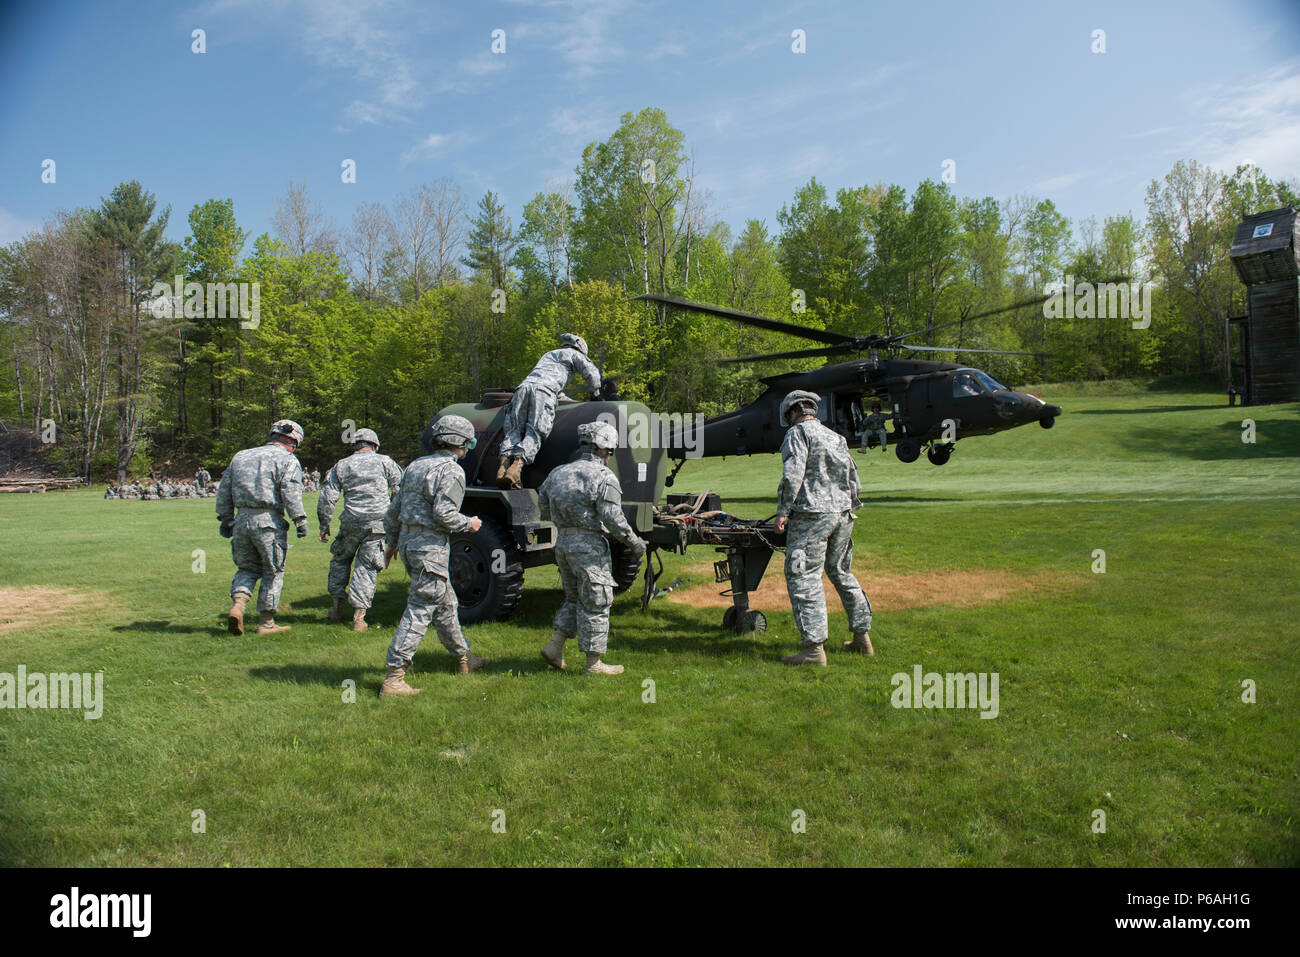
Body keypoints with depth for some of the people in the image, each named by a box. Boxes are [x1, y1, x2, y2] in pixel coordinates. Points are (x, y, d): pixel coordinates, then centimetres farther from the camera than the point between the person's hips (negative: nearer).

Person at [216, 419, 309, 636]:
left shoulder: (241, 456, 18)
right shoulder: (287, 460, 0)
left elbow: (224, 490, 19)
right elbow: (291, 492, -14)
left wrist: (226, 519, 24)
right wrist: (300, 521, -13)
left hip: (242, 520, 5)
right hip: (269, 521, -5)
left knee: (247, 567, 19)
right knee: (273, 571, 7)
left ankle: (237, 604, -5)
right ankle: (266, 622, 11)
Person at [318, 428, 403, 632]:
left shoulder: (341, 466, 10)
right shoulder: (384, 462, 5)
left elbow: (327, 498, 7)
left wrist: (324, 525, 14)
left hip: (351, 523, 1)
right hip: (378, 522, -1)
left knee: (340, 559, 24)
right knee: (367, 567, 3)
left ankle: (337, 604, 27)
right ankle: (359, 616, -1)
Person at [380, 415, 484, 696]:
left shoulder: (415, 466, 15)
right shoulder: (452, 470, -12)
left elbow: (393, 510, 18)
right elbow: (443, 513, -21)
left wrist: (392, 542, 26)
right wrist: (468, 524, -5)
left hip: (408, 540, 10)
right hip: (430, 546, -10)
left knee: (445, 602, 20)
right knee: (419, 611, -6)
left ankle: (463, 658, 34)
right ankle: (394, 677, -6)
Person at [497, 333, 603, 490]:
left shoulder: (548, 355, 45)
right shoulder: (573, 353, 26)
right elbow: (591, 373, 10)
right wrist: (596, 394, 25)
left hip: (523, 387, 6)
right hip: (543, 390, -6)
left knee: (514, 430, -2)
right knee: (534, 433, -16)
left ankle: (504, 463, -25)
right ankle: (516, 466, -35)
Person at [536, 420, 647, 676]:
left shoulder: (558, 473, 10)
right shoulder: (604, 477, -12)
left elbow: (543, 506, 18)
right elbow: (613, 518, -18)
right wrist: (634, 542, -6)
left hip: (563, 543, 7)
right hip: (590, 547, -7)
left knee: (574, 598, 23)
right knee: (595, 604, 3)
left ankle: (555, 647, 17)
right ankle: (594, 664, 10)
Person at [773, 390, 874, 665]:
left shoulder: (798, 433, -1)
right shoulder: (837, 438, 21)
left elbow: (793, 474, -14)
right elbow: (853, 479, 22)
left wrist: (783, 511, -12)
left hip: (812, 515, -8)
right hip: (843, 515, 8)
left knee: (803, 577, -8)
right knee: (841, 573, 19)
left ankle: (814, 647, -15)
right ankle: (862, 636, 23)